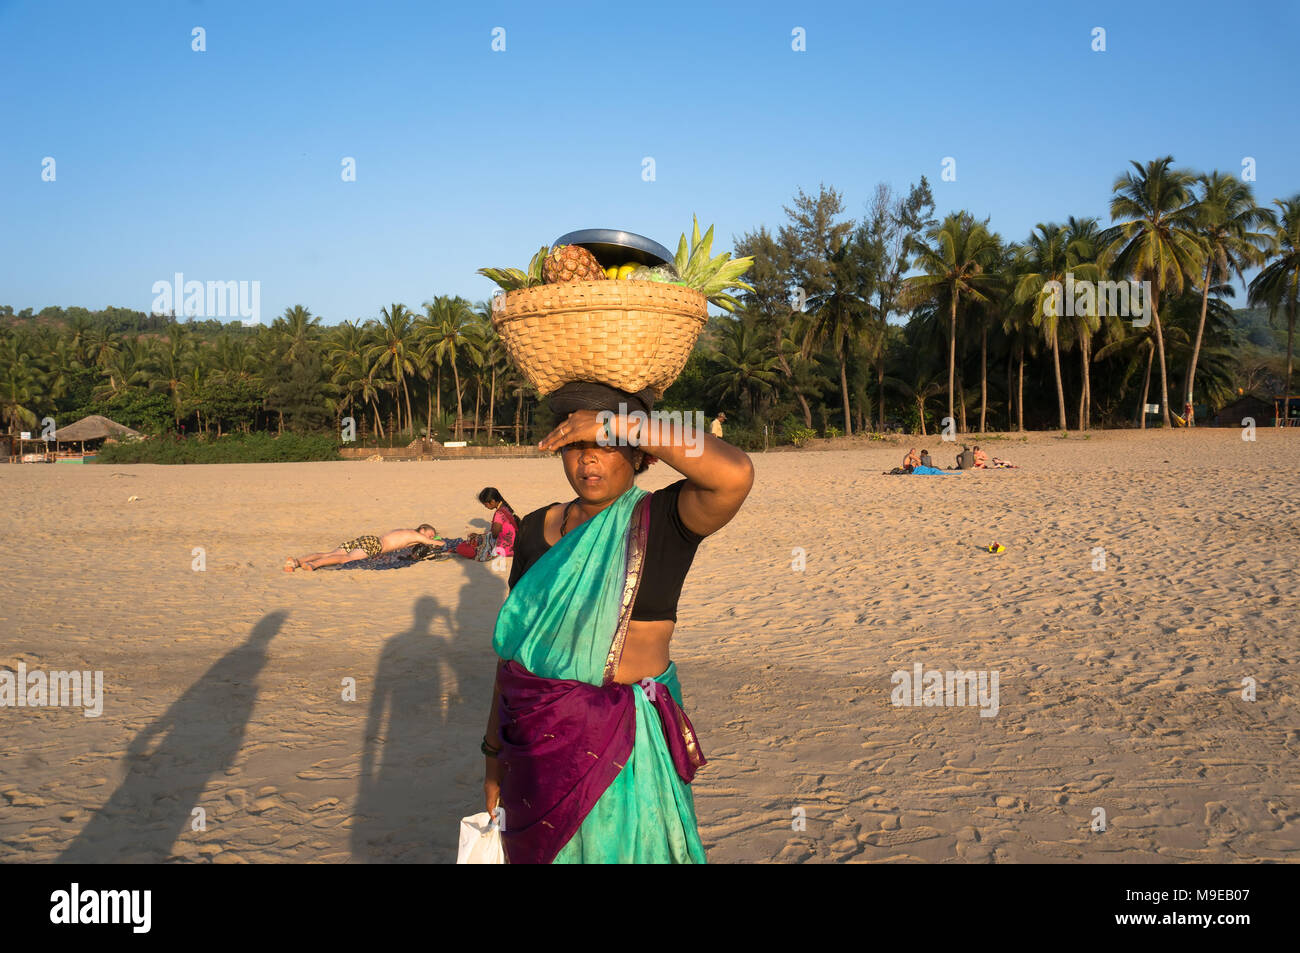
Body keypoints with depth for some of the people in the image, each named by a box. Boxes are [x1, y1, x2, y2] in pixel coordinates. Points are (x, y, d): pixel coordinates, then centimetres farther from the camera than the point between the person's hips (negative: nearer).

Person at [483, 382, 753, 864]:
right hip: (539, 744, 4)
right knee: (541, 851, 15)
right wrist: (494, 749, 13)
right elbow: (513, 644, 12)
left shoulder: (661, 521, -7)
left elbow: (735, 473, -28)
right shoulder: (536, 530, 7)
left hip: (624, 746, -4)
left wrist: (622, 424, -24)